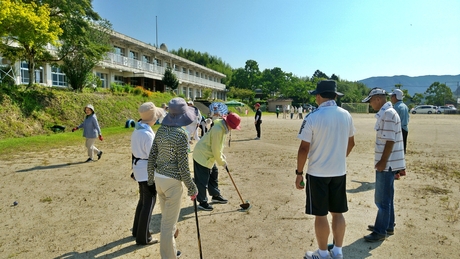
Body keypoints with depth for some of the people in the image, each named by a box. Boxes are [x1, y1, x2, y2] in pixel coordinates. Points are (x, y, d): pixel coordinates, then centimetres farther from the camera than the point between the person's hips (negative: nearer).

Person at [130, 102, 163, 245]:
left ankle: (137, 230, 37)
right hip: (147, 171, -10)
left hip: (139, 168, 10)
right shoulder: (147, 134, -24)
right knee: (149, 203, 3)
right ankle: (143, 237, 15)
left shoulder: (136, 130, 5)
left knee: (143, 200, 23)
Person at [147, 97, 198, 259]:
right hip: (172, 181, -8)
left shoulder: (161, 130, 4)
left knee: (166, 218, 24)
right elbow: (183, 165, -18)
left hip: (158, 177, 8)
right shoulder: (181, 134, -18)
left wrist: (150, 178, 18)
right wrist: (192, 188, -8)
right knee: (169, 222, 6)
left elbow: (152, 156, 7)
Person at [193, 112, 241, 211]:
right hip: (202, 156, -10)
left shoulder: (222, 127, 3)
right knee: (202, 180, -1)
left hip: (208, 156, 10)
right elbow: (216, 150, -23)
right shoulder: (218, 130, -28)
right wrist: (222, 162, -11)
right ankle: (202, 203, 11)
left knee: (214, 174, 19)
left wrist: (222, 156, 6)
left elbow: (218, 146, 15)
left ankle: (216, 196, 34)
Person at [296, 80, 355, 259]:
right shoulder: (346, 115, 1)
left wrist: (299, 173, -6)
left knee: (320, 214, 7)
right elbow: (351, 143, 12)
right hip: (340, 172, 6)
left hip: (318, 173, -5)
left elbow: (304, 148, -16)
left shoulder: (312, 117, -16)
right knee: (338, 213, 16)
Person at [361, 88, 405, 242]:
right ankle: (388, 226, 31)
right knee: (386, 197, 19)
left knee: (382, 199, -1)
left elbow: (390, 141, -23)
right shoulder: (385, 113, 12)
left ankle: (380, 231, 10)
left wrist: (382, 161, -20)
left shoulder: (388, 114, -19)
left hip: (387, 163, -10)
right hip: (387, 163, 10)